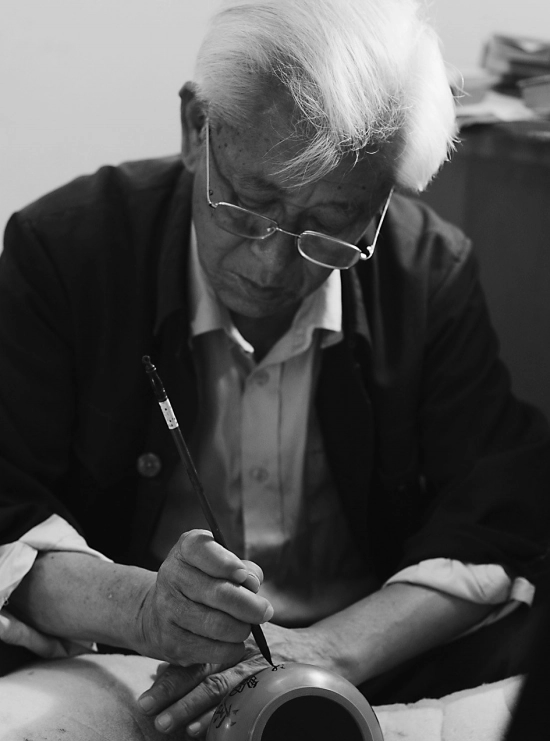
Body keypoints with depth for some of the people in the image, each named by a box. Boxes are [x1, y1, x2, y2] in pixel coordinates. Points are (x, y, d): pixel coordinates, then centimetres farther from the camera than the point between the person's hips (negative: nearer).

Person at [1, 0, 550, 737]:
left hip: (370, 670, 2)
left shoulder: (434, 271, -4)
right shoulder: (60, 249, -9)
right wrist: (140, 609, -32)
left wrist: (327, 649, -23)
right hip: (124, 673, -1)